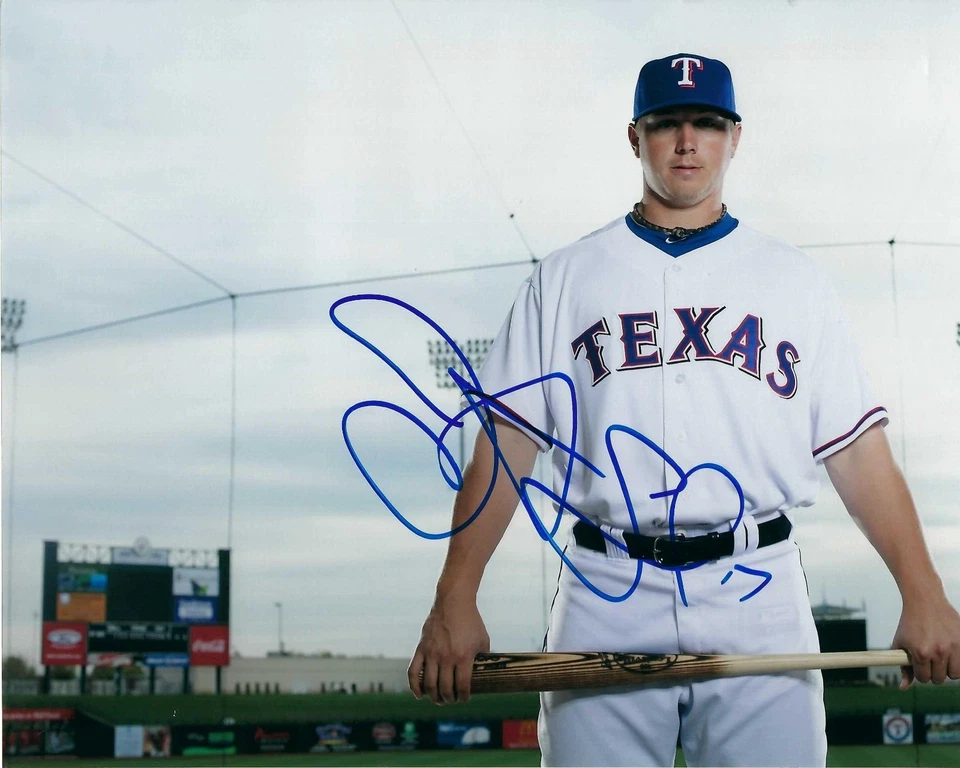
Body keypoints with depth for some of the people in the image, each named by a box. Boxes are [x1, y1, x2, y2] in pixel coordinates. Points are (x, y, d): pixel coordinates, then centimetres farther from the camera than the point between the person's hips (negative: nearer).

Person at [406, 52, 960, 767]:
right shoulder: (566, 278, 11)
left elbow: (859, 452, 7)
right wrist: (455, 599, -6)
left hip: (758, 602, 1)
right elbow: (505, 446, 5)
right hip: (607, 598, 0)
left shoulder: (794, 279, 13)